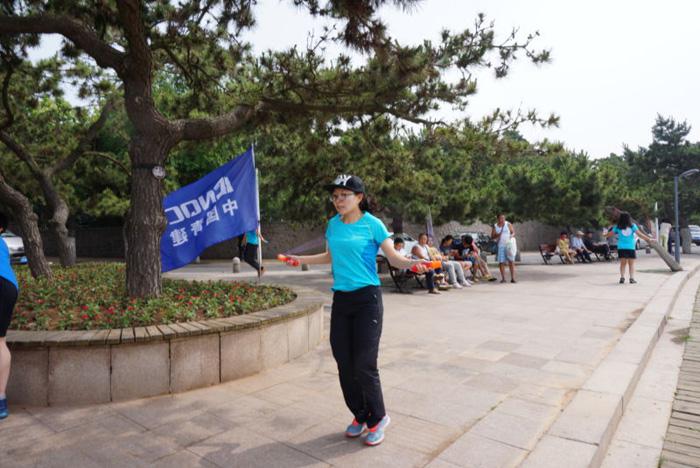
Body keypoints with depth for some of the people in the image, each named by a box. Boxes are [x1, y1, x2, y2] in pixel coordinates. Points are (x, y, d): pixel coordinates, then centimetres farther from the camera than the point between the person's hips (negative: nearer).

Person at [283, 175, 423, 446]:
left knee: (364, 365, -4)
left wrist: (410, 263, -32)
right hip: (341, 299, 6)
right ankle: (360, 416, 30)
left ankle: (377, 419, 21)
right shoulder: (333, 224, 7)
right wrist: (301, 259, 22)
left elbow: (393, 258, -12)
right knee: (343, 363, 9)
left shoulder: (372, 224, -8)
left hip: (367, 299, -5)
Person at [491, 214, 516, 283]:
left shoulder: (508, 224, 4)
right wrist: (498, 235, -13)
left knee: (511, 261, -8)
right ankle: (503, 278, 6)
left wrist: (511, 235, -17)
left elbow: (513, 232, 5)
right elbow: (492, 237, 5)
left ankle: (513, 278, -6)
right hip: (500, 246, 1)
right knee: (501, 262, -2)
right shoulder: (495, 226, 7)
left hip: (509, 245, -1)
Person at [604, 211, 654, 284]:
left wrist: (605, 235, 28)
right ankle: (632, 278, 1)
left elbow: (609, 234, 7)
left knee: (623, 263, 9)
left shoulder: (617, 227, 1)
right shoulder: (632, 226, 0)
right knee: (631, 264, 7)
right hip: (631, 248, -1)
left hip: (621, 248, 1)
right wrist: (649, 239, 1)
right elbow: (640, 234, -5)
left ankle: (622, 277, 1)